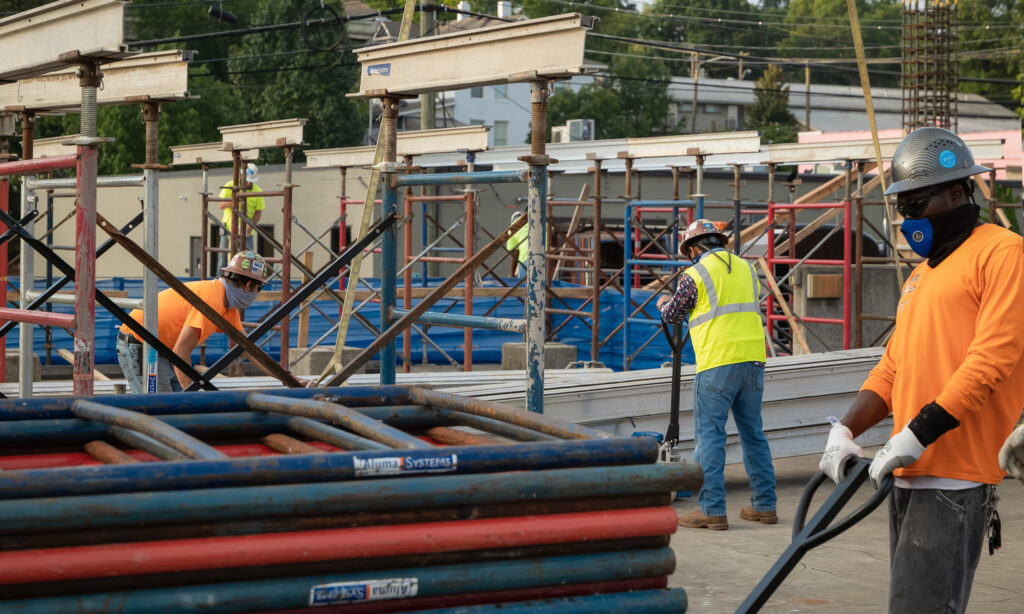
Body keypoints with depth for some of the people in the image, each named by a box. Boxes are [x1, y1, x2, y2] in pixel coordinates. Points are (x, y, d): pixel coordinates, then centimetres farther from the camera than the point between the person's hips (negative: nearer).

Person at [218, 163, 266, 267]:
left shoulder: (258, 191, -1)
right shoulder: (230, 186, -2)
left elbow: (258, 212, -1)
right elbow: (221, 205, -4)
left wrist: (250, 226, -16)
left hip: (246, 231, 0)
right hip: (228, 229, 0)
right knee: (224, 259, 2)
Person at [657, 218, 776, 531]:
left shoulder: (695, 275, -4)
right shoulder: (746, 268, 14)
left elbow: (672, 316, 8)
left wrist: (664, 304, 32)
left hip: (718, 364, -6)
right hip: (753, 358, 6)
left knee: (709, 436, -3)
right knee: (753, 433, 13)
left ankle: (712, 510, -6)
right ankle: (764, 505, 16)